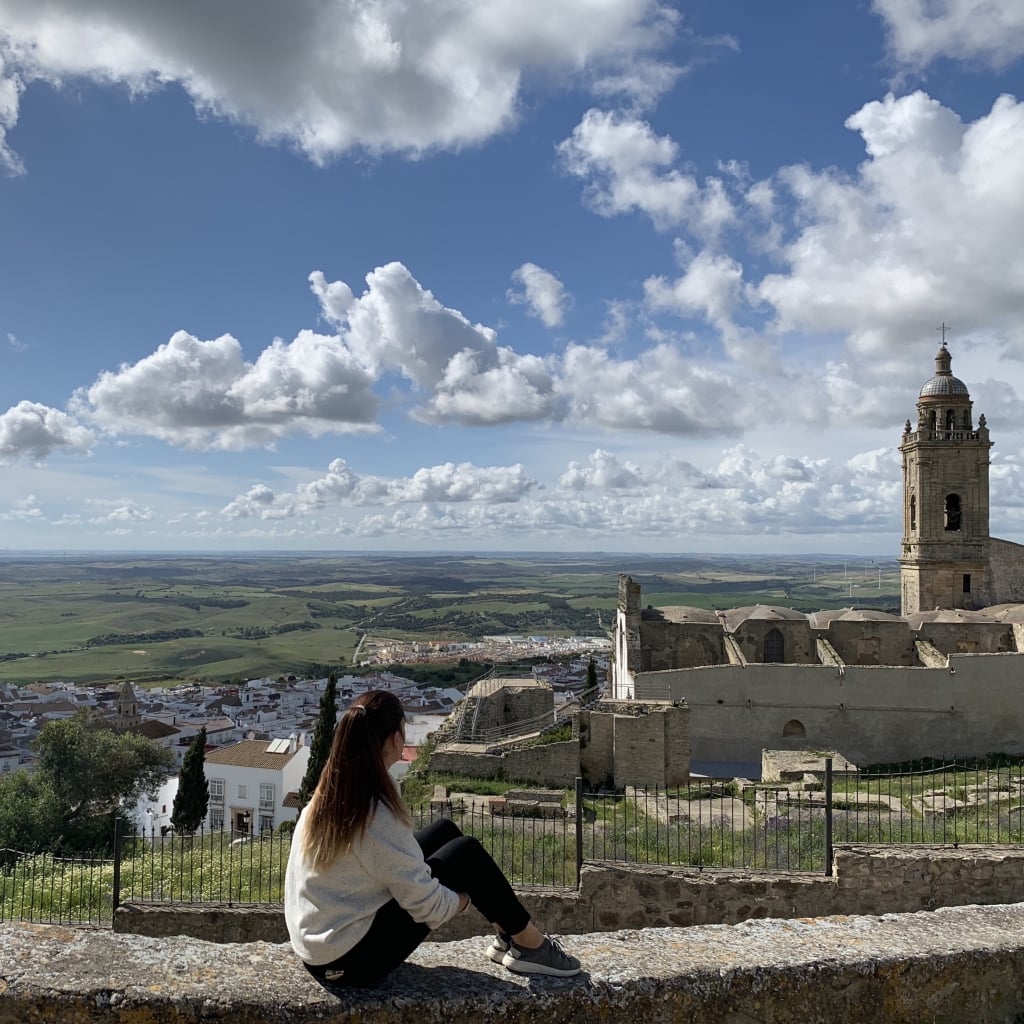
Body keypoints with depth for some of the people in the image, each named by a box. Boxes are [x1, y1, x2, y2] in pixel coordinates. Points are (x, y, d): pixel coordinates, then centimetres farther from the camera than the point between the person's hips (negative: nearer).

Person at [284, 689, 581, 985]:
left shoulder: (327, 795, -1)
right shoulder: (378, 812, -26)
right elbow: (425, 903, -21)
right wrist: (460, 899, 0)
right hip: (353, 960, -8)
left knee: (445, 831, 10)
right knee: (466, 852, -4)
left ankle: (507, 934, 22)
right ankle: (531, 946, 14)